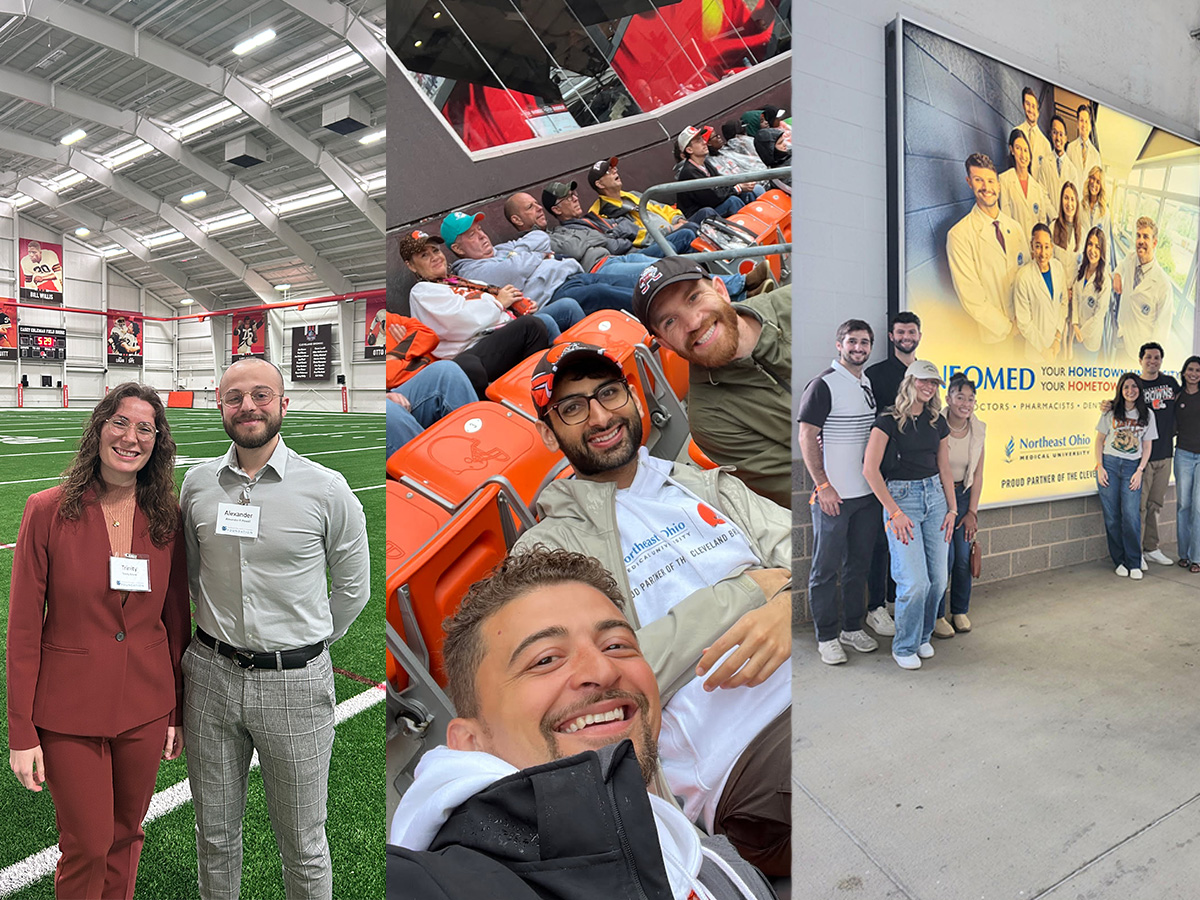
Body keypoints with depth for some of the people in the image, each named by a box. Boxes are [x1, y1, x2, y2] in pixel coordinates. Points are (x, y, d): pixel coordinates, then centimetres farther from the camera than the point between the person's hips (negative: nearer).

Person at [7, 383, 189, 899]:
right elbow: (24, 627, -8)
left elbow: (176, 618, 4)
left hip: (145, 706, 3)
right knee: (87, 848, 8)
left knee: (126, 834, 18)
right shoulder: (48, 511, -11)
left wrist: (177, 712, 6)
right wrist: (22, 734, -7)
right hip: (70, 709, -2)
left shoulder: (166, 517, -3)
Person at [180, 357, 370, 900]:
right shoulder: (197, 484, 1)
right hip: (211, 674, 3)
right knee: (214, 834, 19)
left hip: (294, 684, -3)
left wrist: (305, 647, 7)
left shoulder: (327, 489, -10)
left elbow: (352, 588, 2)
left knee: (303, 844, 11)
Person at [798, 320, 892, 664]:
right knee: (826, 568, 1)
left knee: (859, 564, 16)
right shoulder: (823, 384, -10)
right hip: (832, 494, -7)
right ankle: (827, 637, 12)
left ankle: (853, 627, 29)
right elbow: (807, 438, -13)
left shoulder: (870, 384, 12)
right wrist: (823, 486, -17)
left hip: (868, 493, 7)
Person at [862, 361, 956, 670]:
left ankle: (923, 637, 27)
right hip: (900, 497, -6)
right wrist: (894, 512, -15)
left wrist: (952, 509, 9)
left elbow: (944, 470, 16)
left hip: (935, 496, 6)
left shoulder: (938, 423, 11)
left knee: (938, 579, 4)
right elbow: (870, 469, -14)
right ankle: (904, 647, 10)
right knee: (915, 581, -11)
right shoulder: (889, 420, -7)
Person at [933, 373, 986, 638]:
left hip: (964, 495, 4)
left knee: (964, 557, 2)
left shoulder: (978, 429, 0)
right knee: (944, 556, -8)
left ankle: (960, 611, 20)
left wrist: (972, 512, 3)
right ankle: (936, 615, 8)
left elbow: (977, 474, 5)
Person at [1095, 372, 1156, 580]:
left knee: (1131, 515, -10)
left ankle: (1134, 563, 0)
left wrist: (1139, 471, -1)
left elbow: (1147, 446, 10)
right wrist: (1099, 467, -3)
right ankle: (1120, 561, 9)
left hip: (1132, 466, 0)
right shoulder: (1111, 411, 6)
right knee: (1112, 516, -2)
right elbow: (1099, 440, 7)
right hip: (1109, 464, 0)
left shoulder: (1147, 415, 8)